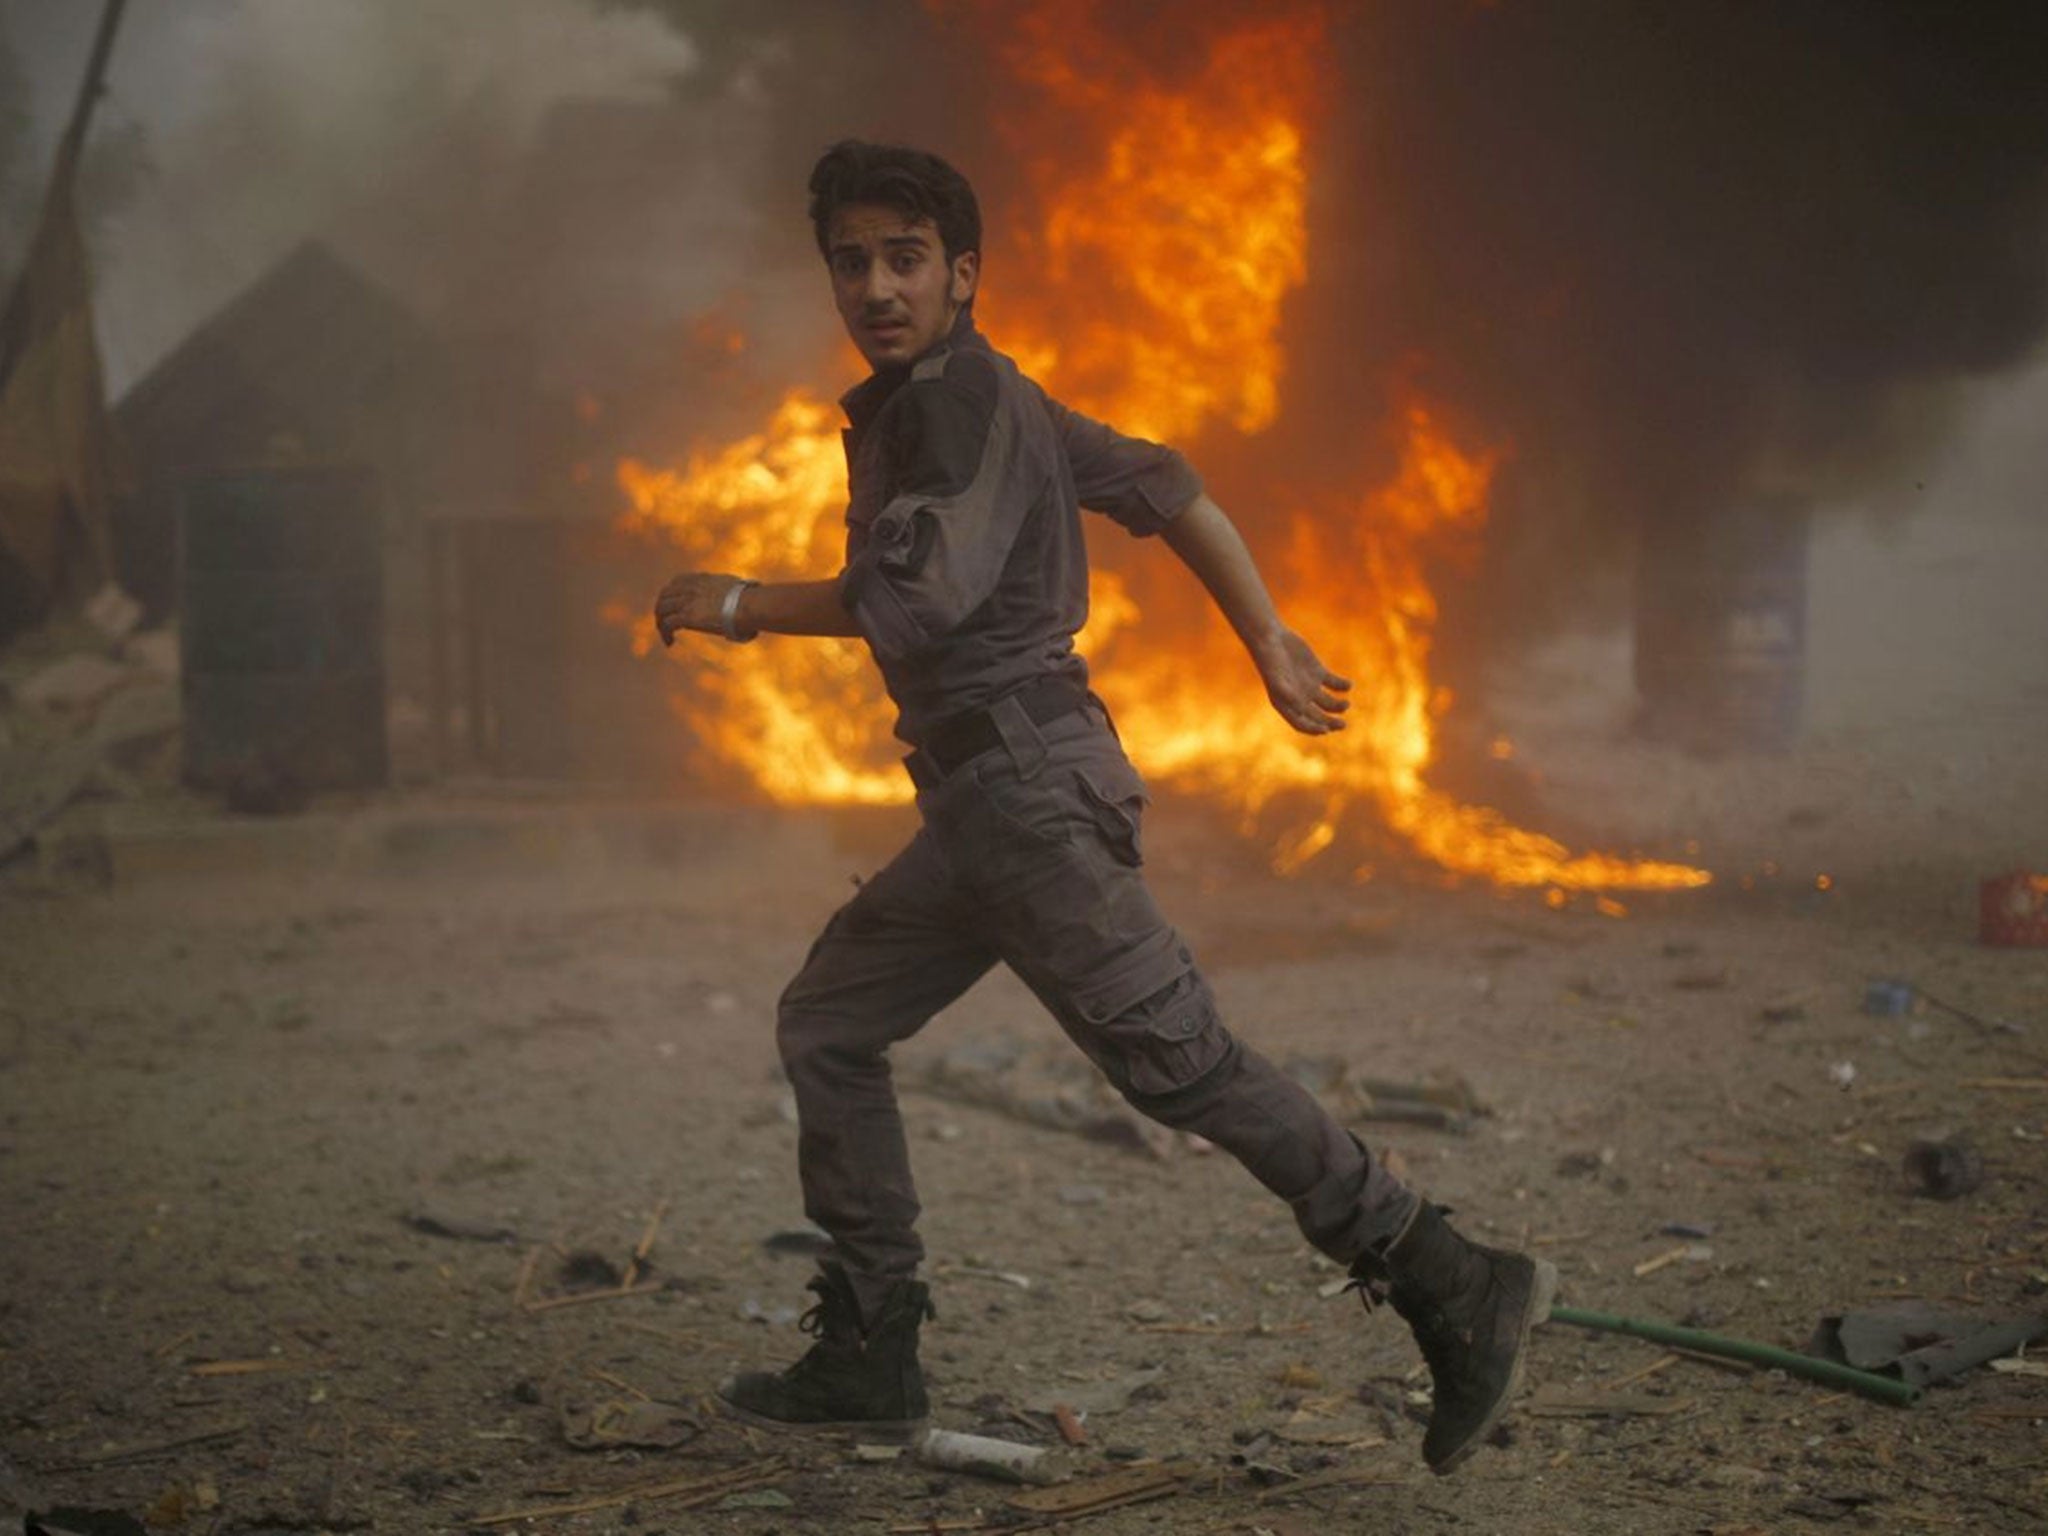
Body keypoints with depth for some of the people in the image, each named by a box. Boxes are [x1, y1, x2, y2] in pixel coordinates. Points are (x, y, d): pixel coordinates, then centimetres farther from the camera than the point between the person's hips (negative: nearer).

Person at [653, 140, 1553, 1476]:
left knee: (1178, 1061, -14)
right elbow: (1162, 487, 22)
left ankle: (1455, 1290, -13)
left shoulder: (967, 392, -10)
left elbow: (924, 596, -24)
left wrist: (742, 605, -11)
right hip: (982, 804, 11)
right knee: (827, 1026, 14)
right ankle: (870, 1361, 16)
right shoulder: (915, 407, 19)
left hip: (1028, 781, -11)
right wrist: (1269, 643, 23)